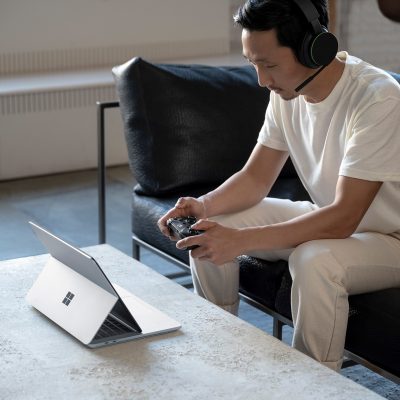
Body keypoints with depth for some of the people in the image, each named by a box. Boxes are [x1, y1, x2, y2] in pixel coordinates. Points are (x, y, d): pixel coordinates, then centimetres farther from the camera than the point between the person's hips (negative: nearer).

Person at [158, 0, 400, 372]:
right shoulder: (287, 91, -6)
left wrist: (241, 240, -38)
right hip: (328, 217, 7)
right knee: (210, 229, -4)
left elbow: (344, 218, -33)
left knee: (314, 260, -36)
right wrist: (204, 205, -19)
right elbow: (256, 178, 1)